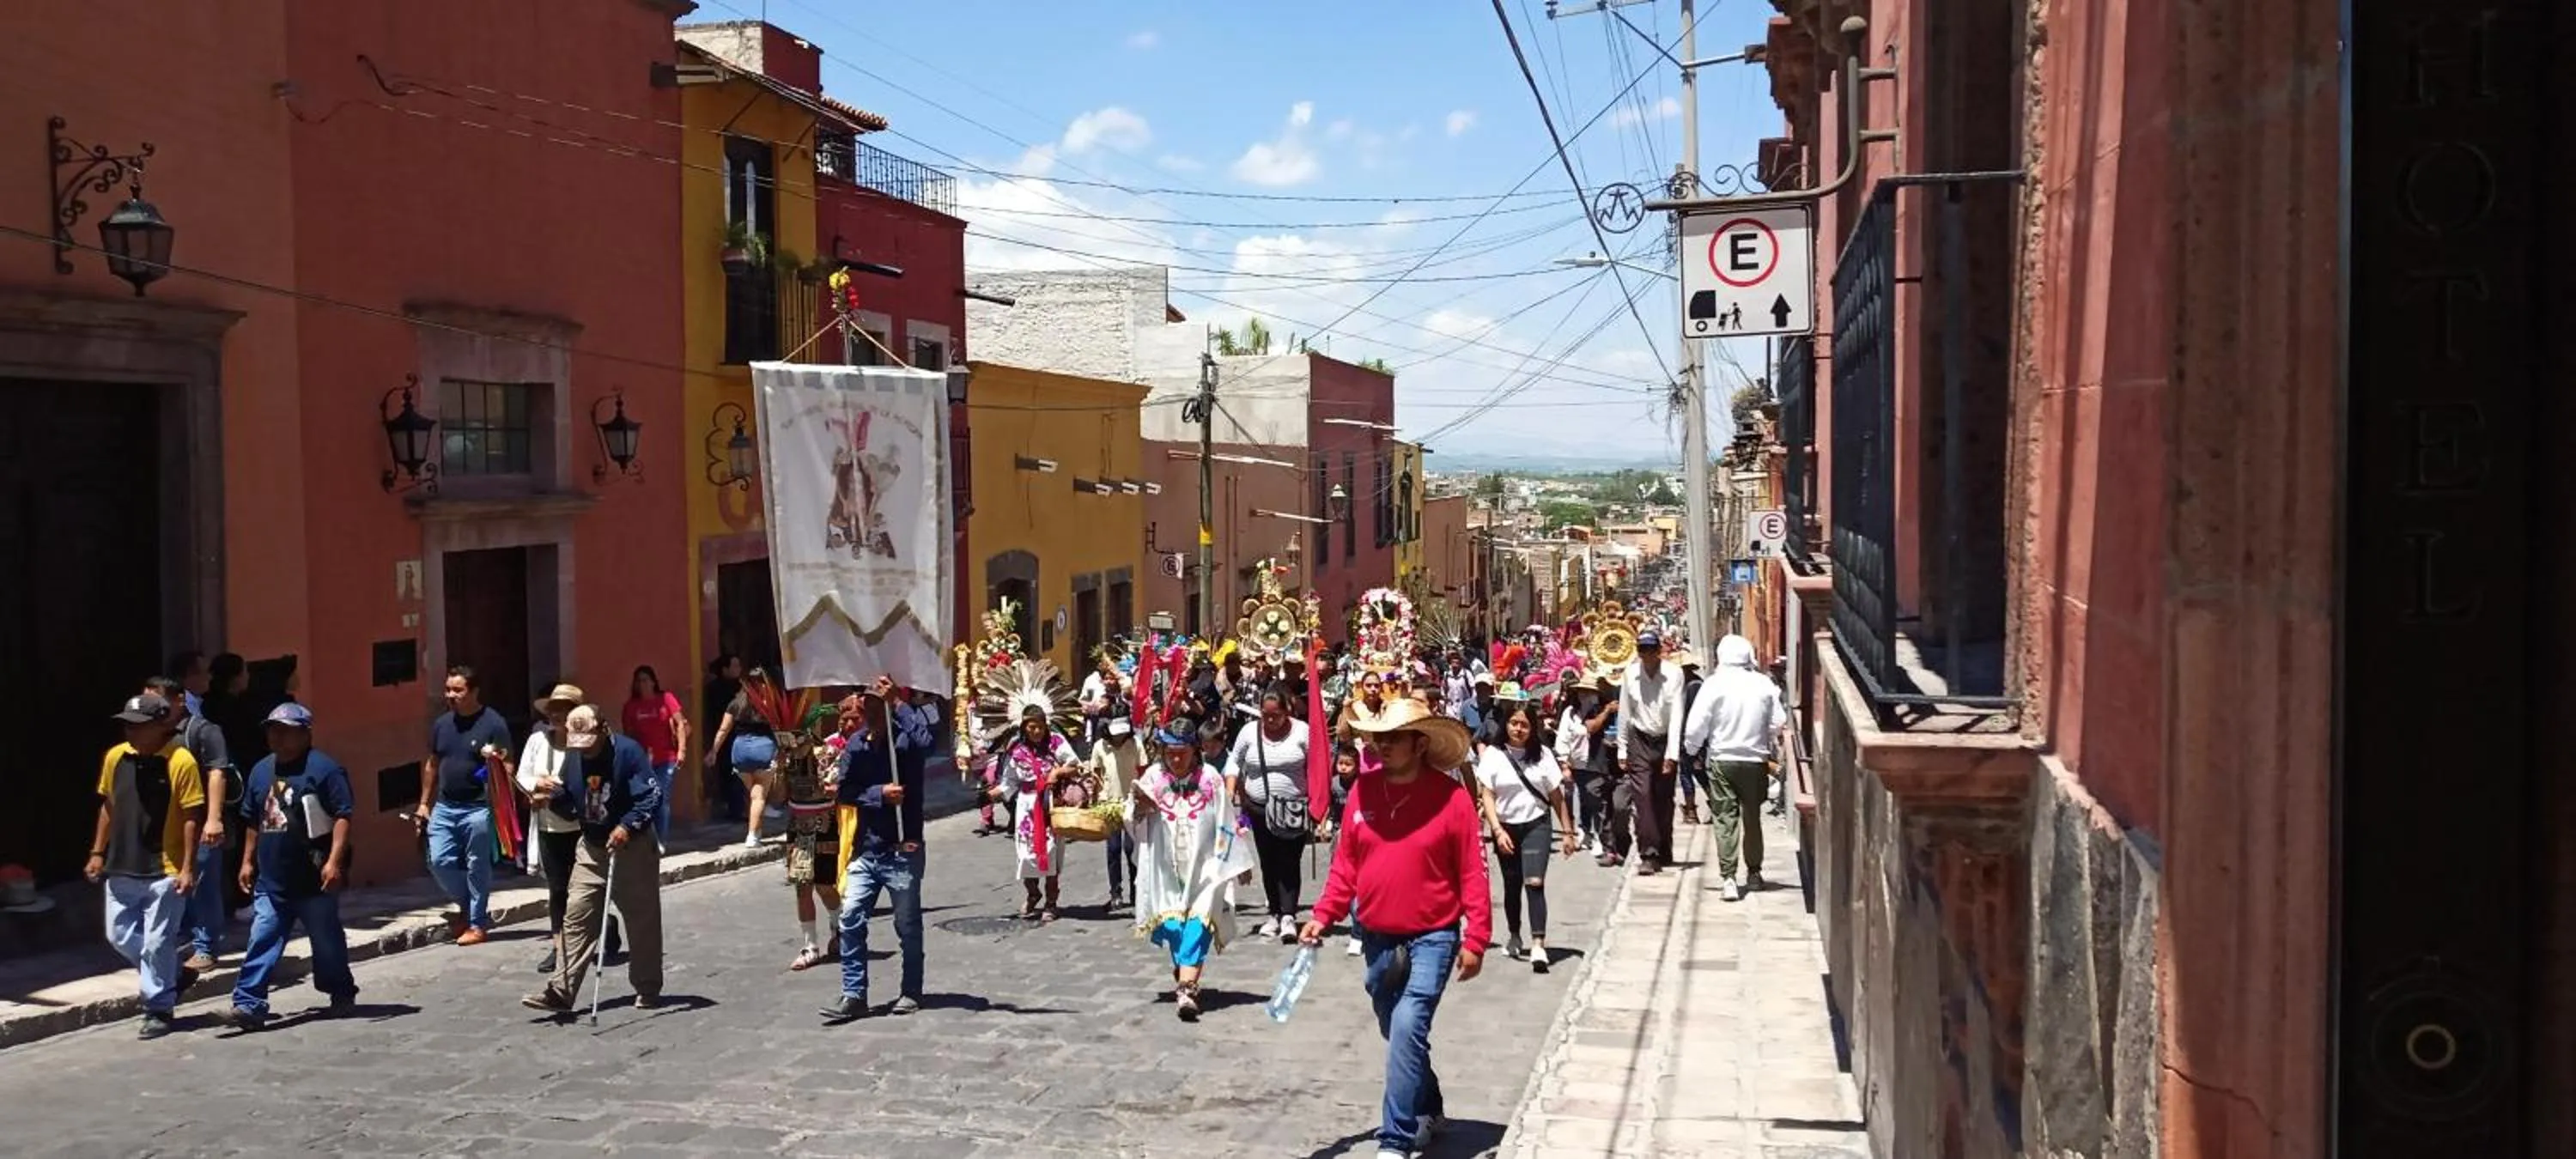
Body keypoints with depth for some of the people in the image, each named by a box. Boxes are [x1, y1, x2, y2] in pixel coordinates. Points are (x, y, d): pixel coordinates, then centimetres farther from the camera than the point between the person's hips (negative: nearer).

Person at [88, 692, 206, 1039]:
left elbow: (192, 817, -12)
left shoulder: (180, 762, -14)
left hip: (163, 871, -6)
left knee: (156, 944, -1)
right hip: (121, 869, 6)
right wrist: (98, 853, 13)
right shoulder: (116, 757, 4)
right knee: (120, 937, 12)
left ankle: (158, 1010, 13)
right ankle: (173, 977, 32)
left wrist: (188, 868, -14)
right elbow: (108, 806, 15)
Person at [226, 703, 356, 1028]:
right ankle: (250, 1004, -4)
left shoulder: (323, 768, -10)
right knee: (261, 943, -2)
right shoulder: (261, 770, 13)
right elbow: (252, 821, 23)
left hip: (314, 880, -6)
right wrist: (248, 861, 20)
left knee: (327, 941, 8)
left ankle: (342, 995, 25)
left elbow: (343, 815, -15)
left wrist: (334, 861, -21)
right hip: (271, 880, 6)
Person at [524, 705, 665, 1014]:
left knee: (642, 920, 5)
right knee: (576, 917, -3)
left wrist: (628, 826, -31)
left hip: (632, 848, -5)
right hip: (591, 848, 5)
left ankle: (648, 990, 18)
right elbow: (568, 794, 13)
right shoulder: (573, 756, 3)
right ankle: (561, 991, -4)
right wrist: (550, 796, -10)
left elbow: (653, 795, -20)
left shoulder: (627, 751, -16)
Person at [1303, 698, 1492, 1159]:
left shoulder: (1452, 798, -12)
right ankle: (1427, 1111, 41)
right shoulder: (1363, 791, 0)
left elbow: (1472, 874, -10)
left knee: (1408, 1029, -18)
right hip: (1378, 938, 5)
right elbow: (1346, 862, 7)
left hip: (1432, 937, -5)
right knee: (1400, 1034, 19)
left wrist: (1476, 940, -12)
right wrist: (1323, 915, -1)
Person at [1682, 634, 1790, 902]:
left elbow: (1697, 726, -10)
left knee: (1725, 819, 0)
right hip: (1755, 760, 3)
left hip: (1722, 760, -2)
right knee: (1752, 817, 17)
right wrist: (1772, 750, 20)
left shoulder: (1715, 683, -9)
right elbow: (1779, 723, 2)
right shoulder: (1764, 684, -2)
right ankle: (1753, 874, 26)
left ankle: (1728, 879, -9)